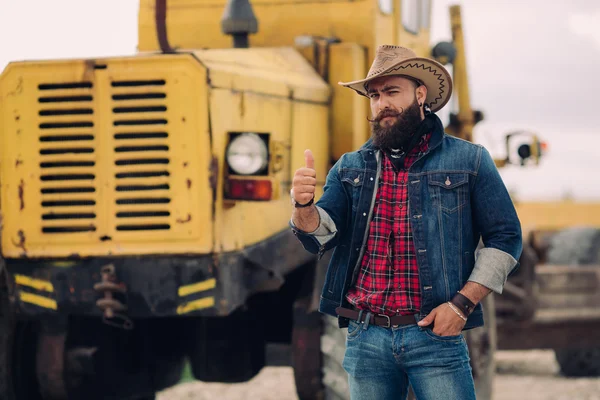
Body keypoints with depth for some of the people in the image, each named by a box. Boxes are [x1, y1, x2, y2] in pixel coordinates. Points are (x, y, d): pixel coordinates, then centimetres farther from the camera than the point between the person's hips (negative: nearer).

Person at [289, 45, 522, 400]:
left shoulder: (468, 161, 2)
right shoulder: (351, 168, 10)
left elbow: (505, 239, 0)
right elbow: (321, 237, 0)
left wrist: (463, 303, -9)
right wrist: (305, 207, -22)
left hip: (435, 335, -3)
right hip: (365, 339, 3)